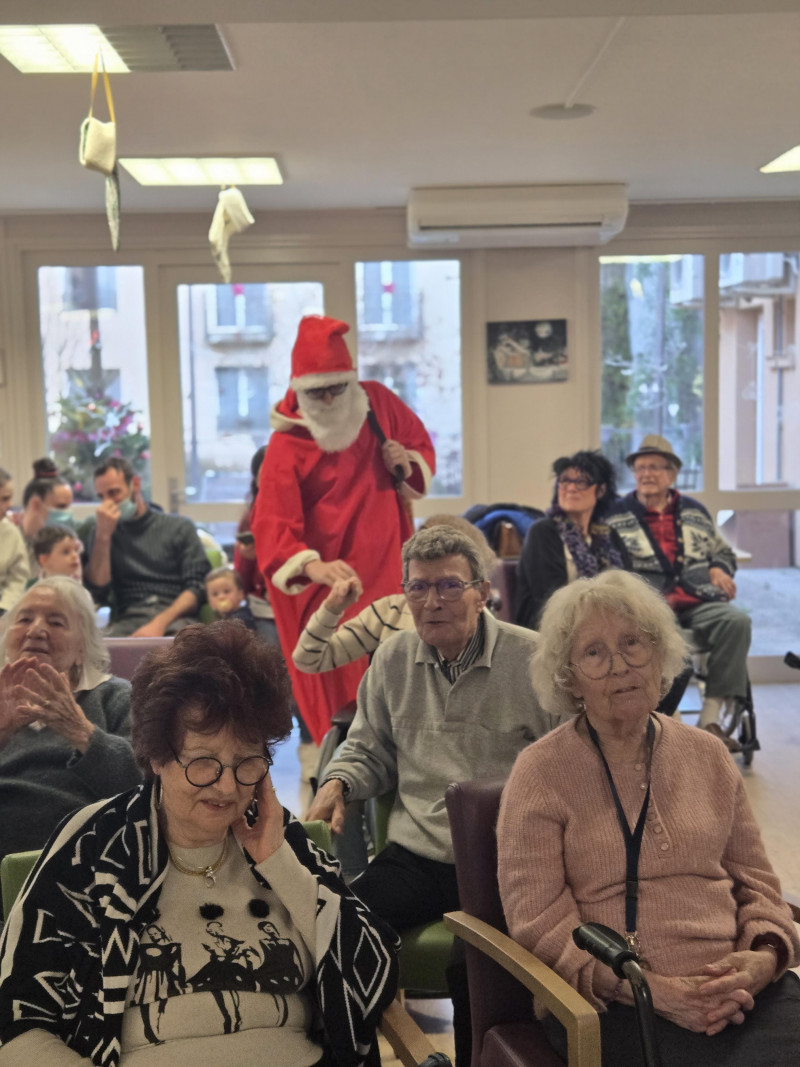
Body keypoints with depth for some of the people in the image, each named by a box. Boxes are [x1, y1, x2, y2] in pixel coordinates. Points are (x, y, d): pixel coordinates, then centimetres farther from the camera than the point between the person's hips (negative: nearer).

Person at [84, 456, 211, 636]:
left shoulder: (179, 527, 12)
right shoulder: (100, 532, 18)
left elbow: (197, 589, 1)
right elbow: (98, 592, 4)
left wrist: (160, 623, -16)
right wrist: (103, 536, -3)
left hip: (174, 619, -1)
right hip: (126, 621, 1)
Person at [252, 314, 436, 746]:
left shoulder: (378, 401, 2)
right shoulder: (286, 445, -11)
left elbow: (421, 444, 19)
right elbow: (273, 523, -21)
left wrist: (409, 464, -5)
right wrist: (312, 567, -39)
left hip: (386, 569, 4)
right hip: (328, 585, -4)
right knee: (342, 698, -3)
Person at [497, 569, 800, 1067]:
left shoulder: (707, 755, 14)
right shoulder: (540, 774, 0)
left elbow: (755, 881, 17)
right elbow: (539, 923, -5)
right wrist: (650, 989, -15)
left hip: (741, 986, 5)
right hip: (614, 1005, -5)